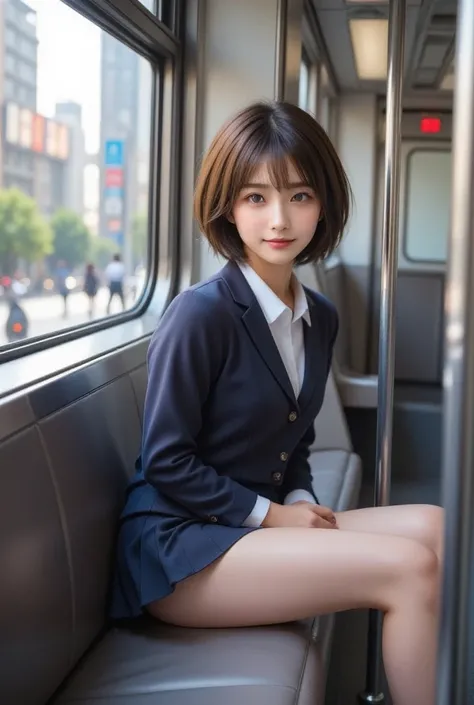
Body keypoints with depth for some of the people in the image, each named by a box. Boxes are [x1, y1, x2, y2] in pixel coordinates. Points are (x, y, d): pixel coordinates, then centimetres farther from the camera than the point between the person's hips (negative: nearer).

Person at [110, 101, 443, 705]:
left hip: (266, 523, 8)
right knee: (410, 570, -19)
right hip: (175, 545, -8)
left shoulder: (320, 319, 8)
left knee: (432, 526, -9)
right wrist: (271, 514, -14)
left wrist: (303, 502, -2)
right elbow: (165, 462, -14)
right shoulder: (200, 314, -15)